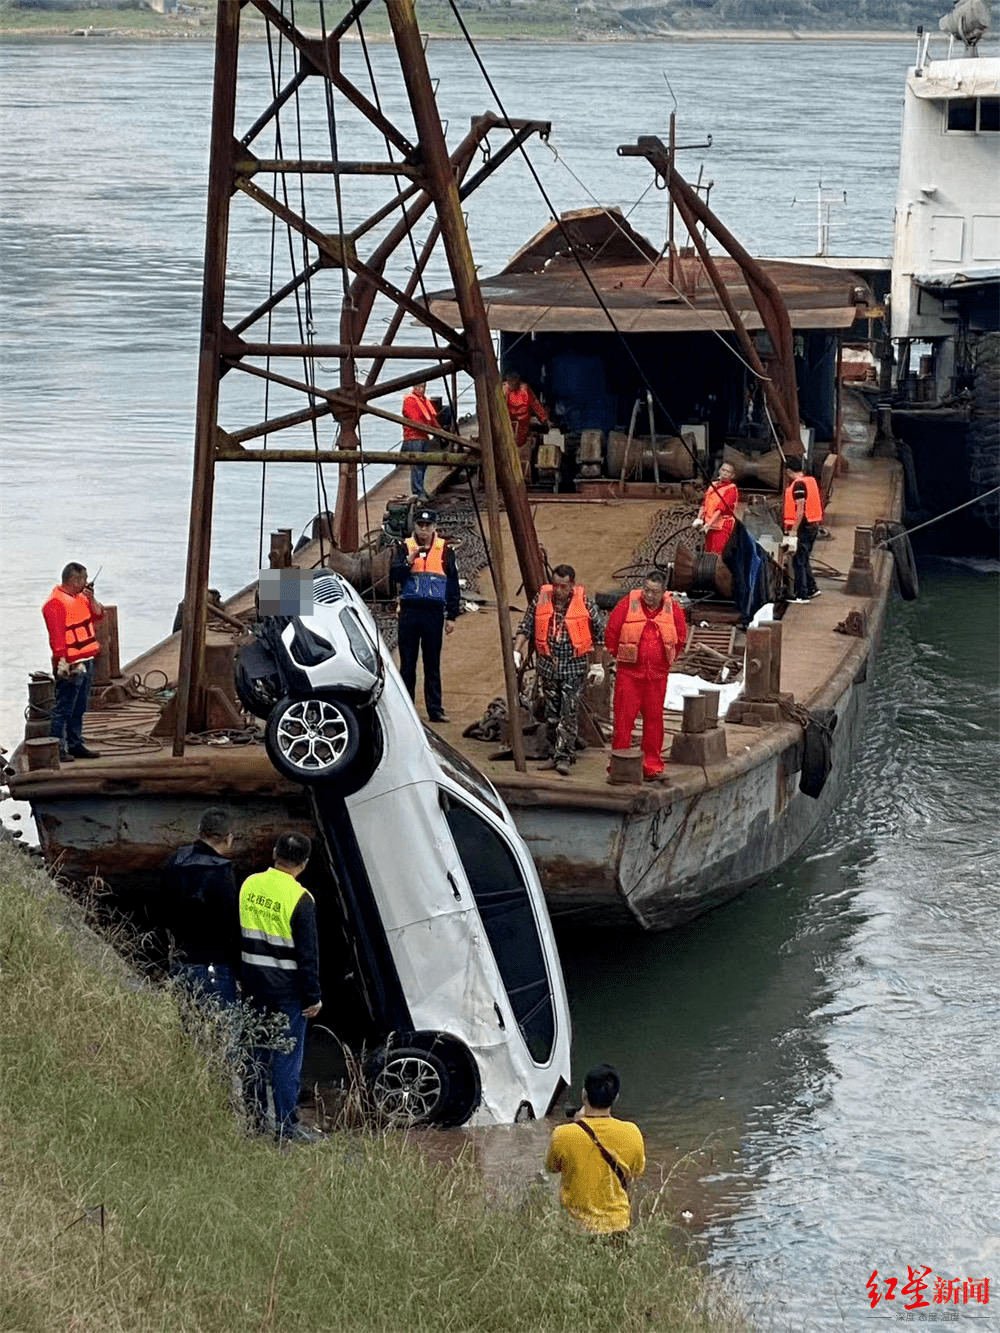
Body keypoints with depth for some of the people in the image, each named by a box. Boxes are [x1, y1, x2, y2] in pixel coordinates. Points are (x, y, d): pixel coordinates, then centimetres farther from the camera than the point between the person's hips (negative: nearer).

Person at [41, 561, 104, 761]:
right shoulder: (56, 602, -15)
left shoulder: (80, 597, 15)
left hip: (85, 662, 10)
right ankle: (57, 748, -6)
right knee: (63, 709, -8)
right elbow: (57, 635, -21)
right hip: (70, 665, -10)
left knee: (79, 709, 15)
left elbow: (98, 615, 15)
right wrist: (62, 662, -26)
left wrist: (91, 599, -2)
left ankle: (75, 745, 23)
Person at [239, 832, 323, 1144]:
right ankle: (286, 1124, 2)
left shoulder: (249, 885, 2)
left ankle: (255, 1116, 23)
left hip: (253, 983, 6)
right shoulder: (300, 899, -17)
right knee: (287, 1054, 0)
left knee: (258, 1049, 16)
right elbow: (308, 953, -15)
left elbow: (236, 934, 12)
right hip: (286, 987, -6)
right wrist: (313, 997, -8)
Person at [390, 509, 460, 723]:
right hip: (409, 611, 0)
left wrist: (452, 616, 5)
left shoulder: (444, 550, 8)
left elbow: (453, 585, 10)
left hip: (434, 613, 0)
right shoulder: (405, 547, 7)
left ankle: (435, 709, 2)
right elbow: (396, 576, -3)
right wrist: (409, 560, -20)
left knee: (433, 663, 1)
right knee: (407, 662, 2)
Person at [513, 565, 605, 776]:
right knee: (552, 713, 9)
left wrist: (598, 664, 5)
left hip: (575, 666, -4)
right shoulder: (541, 600, -2)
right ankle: (556, 753, 19)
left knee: (569, 713, -11)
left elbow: (600, 632, 3)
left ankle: (564, 757, -9)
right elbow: (525, 628, 7)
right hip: (547, 664, 4)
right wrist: (516, 651, -7)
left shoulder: (583, 603, -8)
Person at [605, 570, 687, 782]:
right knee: (624, 717, -4)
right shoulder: (628, 603, -7)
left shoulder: (672, 608, 1)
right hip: (630, 671, -2)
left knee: (654, 718, 6)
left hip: (658, 674, 2)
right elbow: (611, 631, 2)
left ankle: (652, 765, 13)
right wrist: (619, 655, 7)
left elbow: (681, 637, 15)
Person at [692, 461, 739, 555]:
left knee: (716, 554, -16)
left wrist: (709, 524, -22)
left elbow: (721, 509, -16)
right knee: (707, 553, 6)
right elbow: (704, 504, 18)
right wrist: (699, 518, 1)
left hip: (722, 526, -7)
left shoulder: (731, 489, -8)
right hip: (709, 526, 7)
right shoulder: (713, 485, 15)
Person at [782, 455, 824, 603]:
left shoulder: (798, 484, -16)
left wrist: (793, 531, -22)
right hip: (813, 525, 10)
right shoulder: (811, 480, 13)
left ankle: (802, 595, -3)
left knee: (798, 561, -4)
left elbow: (801, 509, -22)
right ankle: (811, 589, 22)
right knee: (803, 560, 19)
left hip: (803, 527, -10)